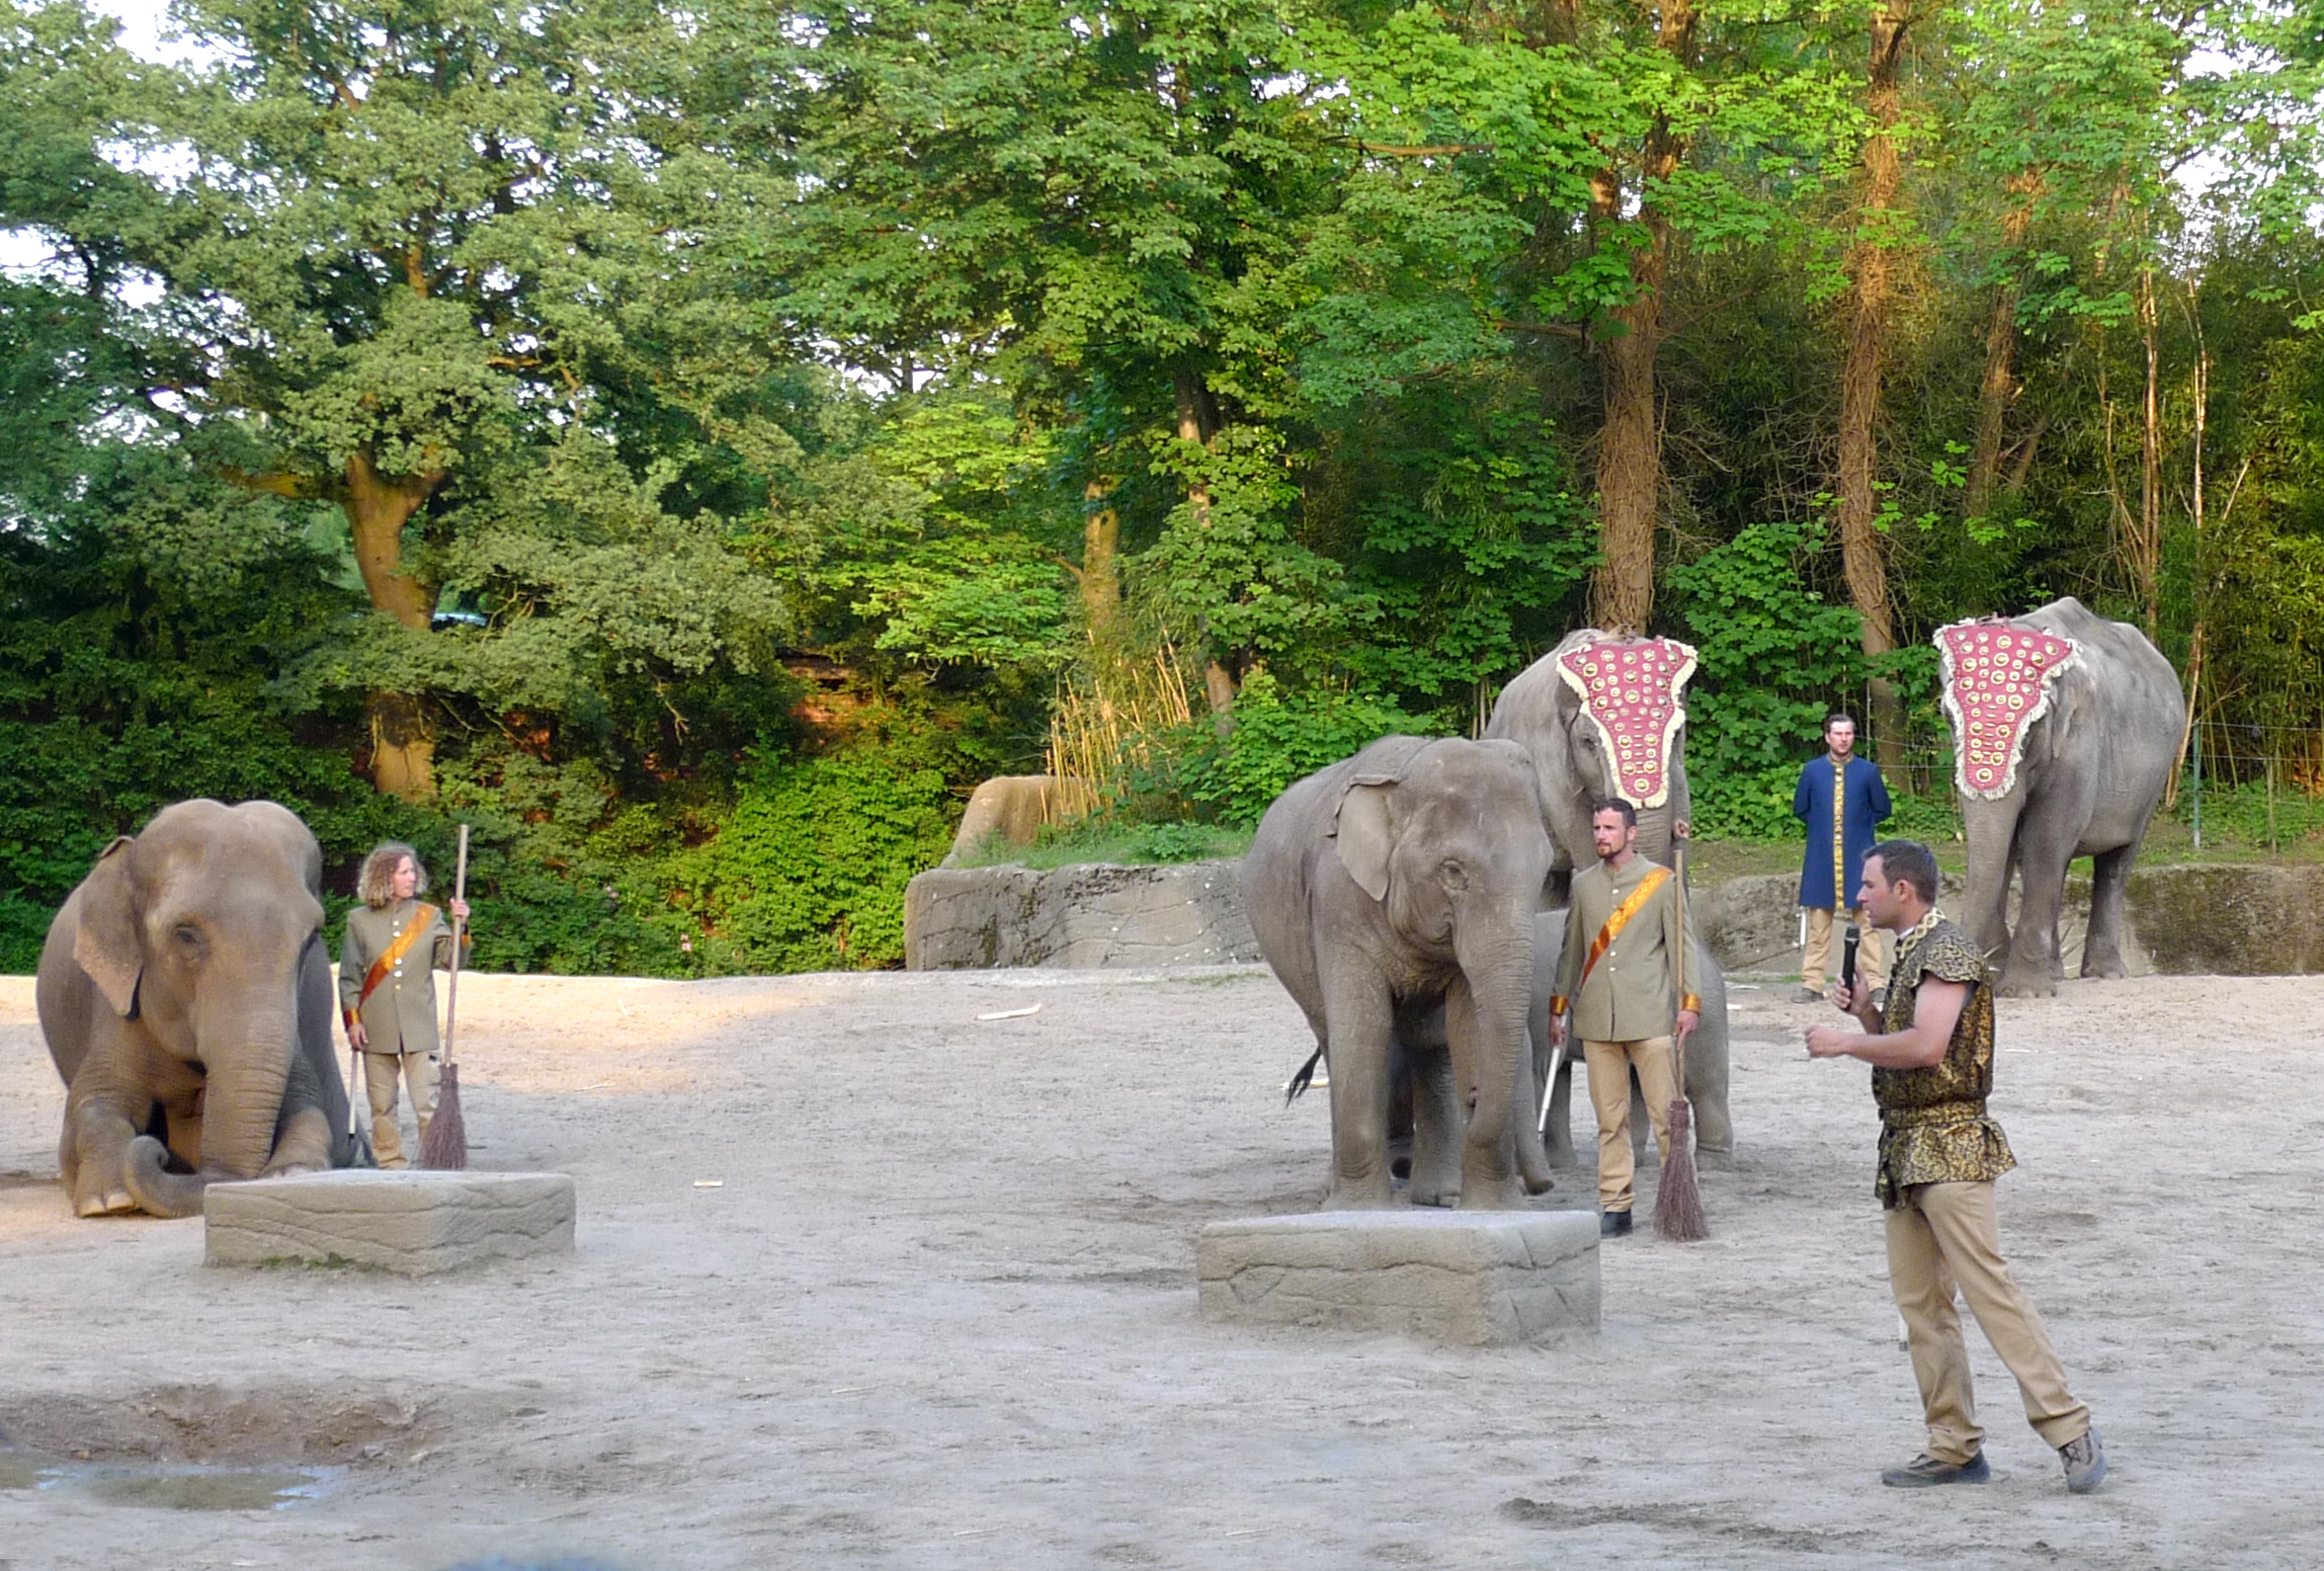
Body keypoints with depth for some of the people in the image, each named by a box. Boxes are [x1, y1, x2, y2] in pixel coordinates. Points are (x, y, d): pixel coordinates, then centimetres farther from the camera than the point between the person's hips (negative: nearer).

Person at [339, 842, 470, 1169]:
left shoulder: (428, 916, 7)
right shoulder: (360, 920, 4)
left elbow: (451, 958, 2)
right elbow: (349, 977, 5)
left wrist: (460, 927, -13)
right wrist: (352, 1019, -2)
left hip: (419, 1028, 0)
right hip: (377, 1028, 0)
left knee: (428, 1104, -6)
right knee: (382, 1104, 6)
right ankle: (389, 1161, 15)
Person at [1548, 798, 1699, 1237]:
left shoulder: (1662, 881, 3)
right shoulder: (1583, 885, 13)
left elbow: (1680, 944, 3)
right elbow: (1572, 950, 20)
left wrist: (1690, 1002, -4)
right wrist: (1557, 1007, 18)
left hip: (1650, 1018, -3)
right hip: (1596, 1019, 3)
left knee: (1666, 1113, -5)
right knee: (1610, 1118, 3)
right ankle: (1615, 1205, 7)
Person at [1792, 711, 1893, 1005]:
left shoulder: (1868, 771, 4)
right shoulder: (1811, 770, 7)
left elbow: (1882, 810, 11)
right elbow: (1800, 810, 15)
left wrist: (1859, 826, 5)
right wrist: (1823, 825, 6)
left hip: (1858, 858, -1)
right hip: (1821, 857, 1)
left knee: (1867, 920, -3)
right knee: (1818, 923, 3)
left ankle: (1873, 983, 0)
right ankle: (1812, 985, 6)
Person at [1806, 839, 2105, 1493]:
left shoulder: (1947, 951, -12)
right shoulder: (1909, 955, 18)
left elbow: (1926, 1047, -24)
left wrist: (1843, 1042, -15)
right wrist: (1864, 1011, 8)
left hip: (1948, 1147, -10)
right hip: (1904, 1147, 10)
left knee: (1988, 1287, -13)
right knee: (1919, 1302, 8)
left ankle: (2070, 1431, -10)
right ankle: (1955, 1446, 11)